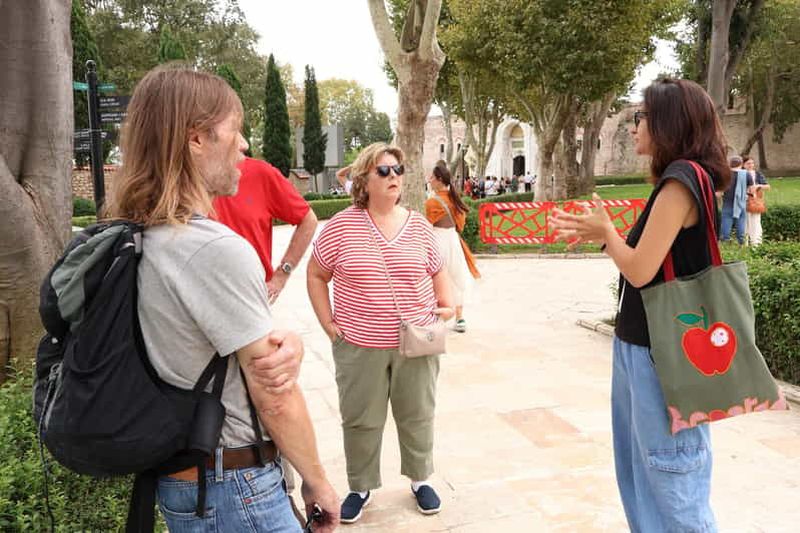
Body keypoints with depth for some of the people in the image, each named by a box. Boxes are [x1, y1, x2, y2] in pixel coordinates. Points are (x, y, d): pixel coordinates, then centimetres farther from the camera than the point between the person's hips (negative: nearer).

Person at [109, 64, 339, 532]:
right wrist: (318, 481, -8)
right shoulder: (219, 249, -26)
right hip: (233, 489, -8)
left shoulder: (134, 241, 1)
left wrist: (284, 344, -9)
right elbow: (275, 397, -20)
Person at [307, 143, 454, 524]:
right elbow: (316, 274, 3)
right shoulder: (342, 226, -7)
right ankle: (360, 487, 32)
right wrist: (328, 324, -2)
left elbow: (437, 271, 14)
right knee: (360, 421, 12)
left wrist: (447, 305, 0)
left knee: (417, 416, 16)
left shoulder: (419, 225, 1)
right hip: (359, 347, -2)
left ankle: (420, 479, 38)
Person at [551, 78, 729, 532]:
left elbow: (640, 269, -22)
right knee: (641, 473, 22)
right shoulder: (682, 179, 12)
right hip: (647, 344, 10)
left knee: (672, 478, 4)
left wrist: (606, 231, -5)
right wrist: (597, 233, 7)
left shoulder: (681, 180, -19)